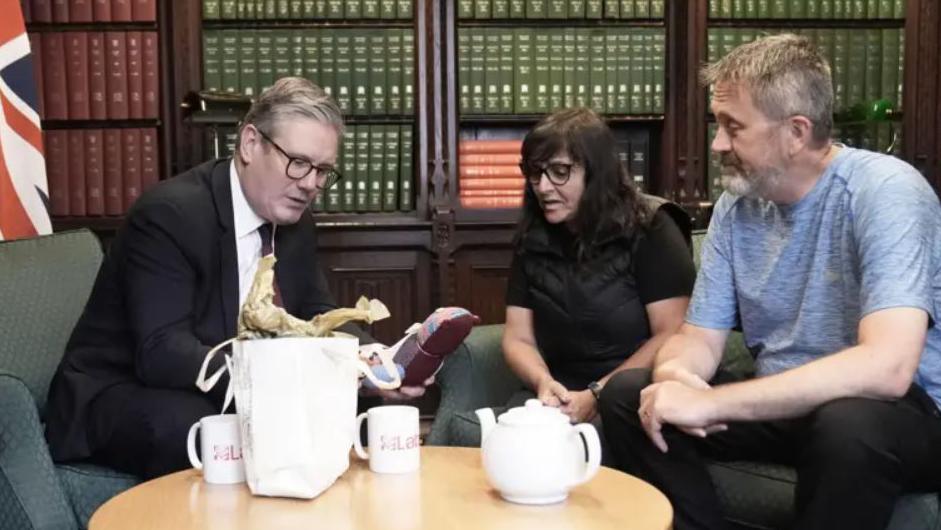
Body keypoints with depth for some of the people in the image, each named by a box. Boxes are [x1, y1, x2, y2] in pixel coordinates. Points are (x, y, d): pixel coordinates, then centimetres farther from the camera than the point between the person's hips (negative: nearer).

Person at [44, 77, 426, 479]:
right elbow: (162, 354, -31)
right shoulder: (168, 213, -23)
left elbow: (317, 316, 6)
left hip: (227, 395, 7)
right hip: (120, 395, -6)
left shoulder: (296, 223, 1)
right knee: (199, 433, -36)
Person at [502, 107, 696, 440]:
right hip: (561, 402, 5)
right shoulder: (533, 239, 10)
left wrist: (597, 395, -16)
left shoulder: (649, 230, -4)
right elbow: (519, 339, 9)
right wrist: (543, 382, -12)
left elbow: (672, 335, -9)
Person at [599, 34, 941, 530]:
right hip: (784, 403, 6)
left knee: (848, 424, -38)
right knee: (625, 395, -9)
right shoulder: (736, 205, 0)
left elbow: (886, 366, -33)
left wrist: (710, 403, -32)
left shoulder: (885, 191, -20)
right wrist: (674, 374, -22)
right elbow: (700, 336, 4)